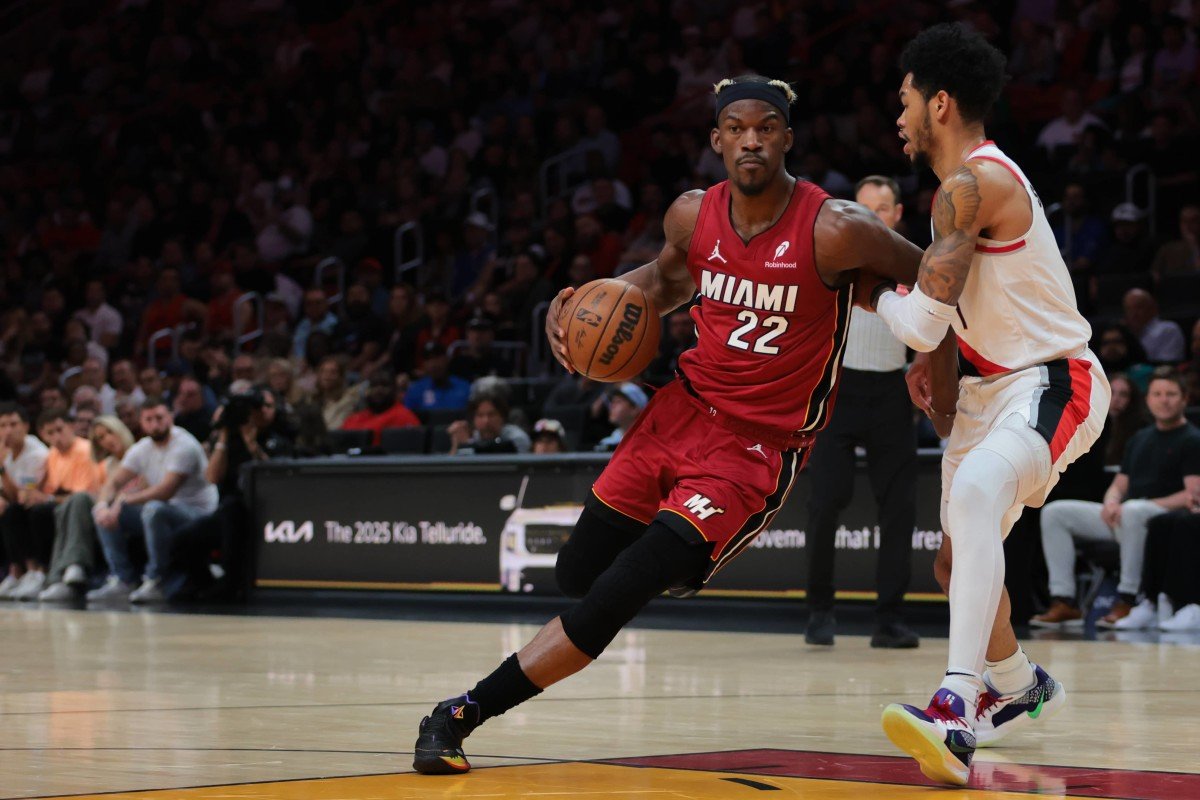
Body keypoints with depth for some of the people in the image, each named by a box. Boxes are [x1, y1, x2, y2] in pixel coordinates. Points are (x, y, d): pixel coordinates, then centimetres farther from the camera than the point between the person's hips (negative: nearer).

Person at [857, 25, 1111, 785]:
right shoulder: (972, 179, 11)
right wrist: (938, 357, 9)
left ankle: (958, 709, -49)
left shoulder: (972, 185, -20)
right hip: (992, 384, 11)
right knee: (959, 559, 19)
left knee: (973, 495, -36)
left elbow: (923, 321, -26)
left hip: (1052, 384, -11)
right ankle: (1019, 687, 45)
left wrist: (869, 291, -6)